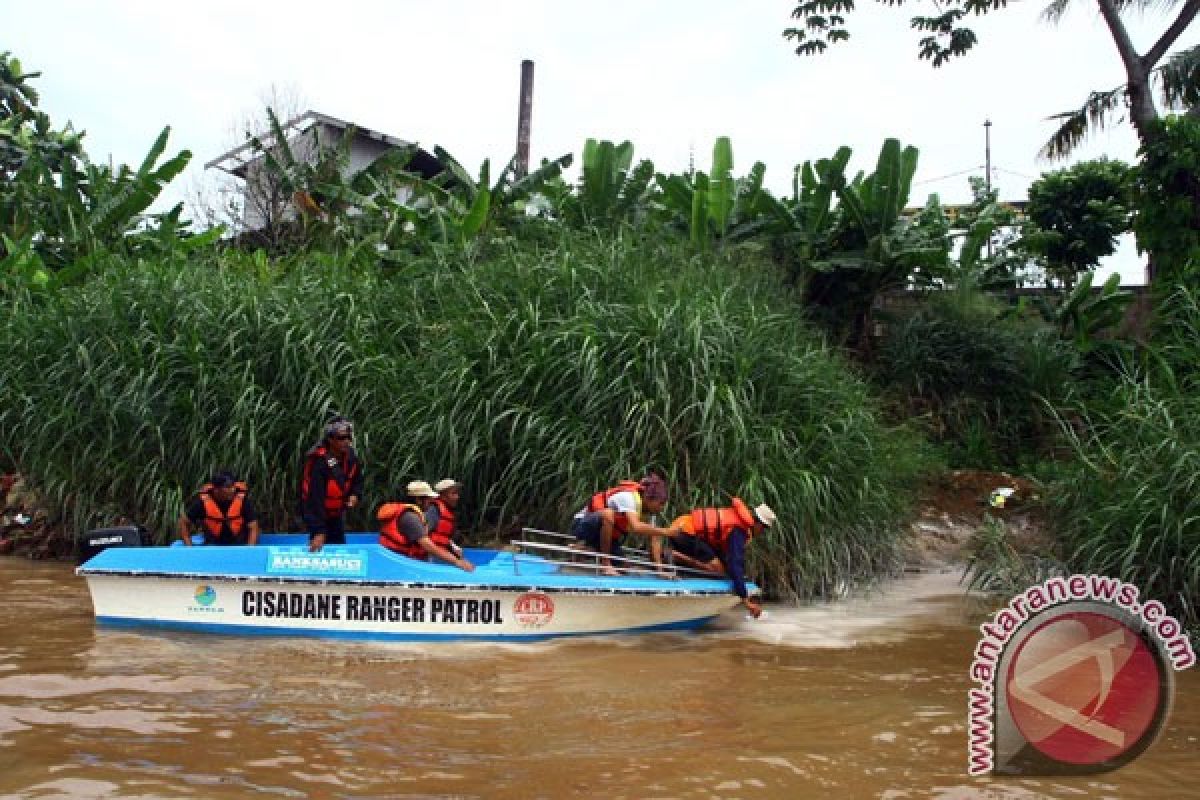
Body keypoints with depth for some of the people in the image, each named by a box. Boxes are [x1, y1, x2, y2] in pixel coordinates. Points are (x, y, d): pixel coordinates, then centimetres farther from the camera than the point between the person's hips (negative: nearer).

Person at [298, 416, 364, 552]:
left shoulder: (350, 455, -8)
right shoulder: (318, 460, -30)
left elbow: (357, 480, 12)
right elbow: (315, 498, -33)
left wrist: (355, 495, -11)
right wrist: (319, 532, -37)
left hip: (337, 513, 7)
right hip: (316, 514, -6)